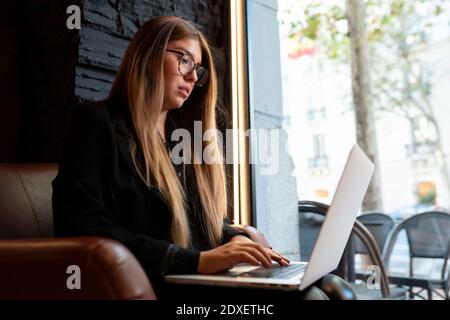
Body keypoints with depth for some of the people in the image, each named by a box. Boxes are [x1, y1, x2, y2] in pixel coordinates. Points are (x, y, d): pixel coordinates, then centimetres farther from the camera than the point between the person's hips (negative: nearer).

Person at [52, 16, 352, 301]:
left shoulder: (185, 136, 21)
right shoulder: (96, 122, 0)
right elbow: (83, 229, -13)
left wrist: (237, 240, -2)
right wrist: (196, 260, -20)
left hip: (206, 282, 6)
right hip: (150, 286, -6)